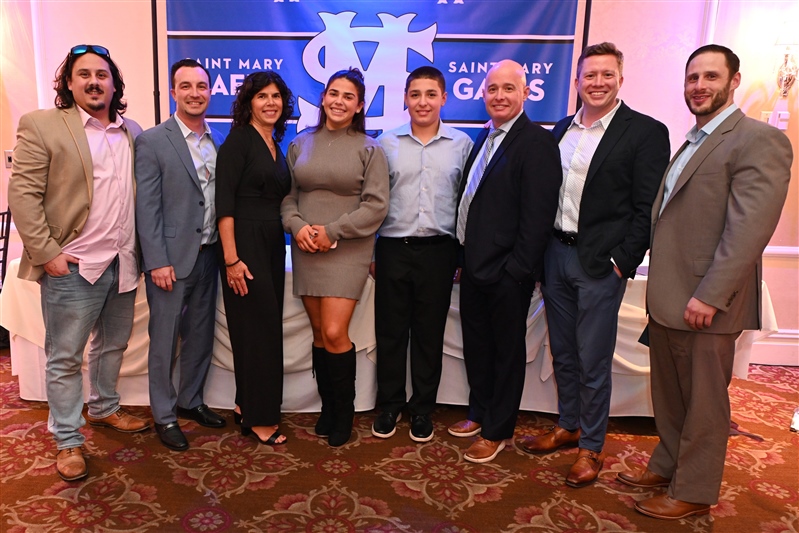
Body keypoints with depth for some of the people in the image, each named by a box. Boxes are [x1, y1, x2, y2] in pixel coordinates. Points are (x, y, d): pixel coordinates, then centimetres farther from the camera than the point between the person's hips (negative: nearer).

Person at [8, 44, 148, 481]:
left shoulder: (132, 132, 9)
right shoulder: (41, 125, -4)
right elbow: (22, 195, -8)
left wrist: (142, 250, 4)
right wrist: (46, 253, -13)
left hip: (123, 263, 5)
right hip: (73, 267, -5)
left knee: (113, 344, 19)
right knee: (64, 357, 6)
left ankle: (104, 409, 40)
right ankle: (67, 442, 20)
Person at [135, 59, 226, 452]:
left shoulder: (219, 142, 9)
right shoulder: (153, 141, -6)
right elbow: (147, 208, -10)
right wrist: (157, 262, -14)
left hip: (208, 255, 5)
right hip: (171, 258, -5)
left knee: (201, 336, 15)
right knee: (164, 341, 6)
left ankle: (191, 401, 33)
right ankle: (164, 415, 21)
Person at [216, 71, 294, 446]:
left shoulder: (276, 145, 14)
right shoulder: (239, 140, -8)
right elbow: (224, 201, -14)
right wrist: (231, 259, -19)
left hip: (273, 244, 8)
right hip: (245, 244, -7)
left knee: (268, 327, 11)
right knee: (257, 329, -1)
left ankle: (249, 405, 26)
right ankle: (259, 418, 13)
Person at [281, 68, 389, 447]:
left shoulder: (369, 149, 0)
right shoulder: (300, 144, 10)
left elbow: (376, 205, -6)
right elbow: (287, 195, 10)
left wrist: (332, 231, -13)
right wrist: (297, 225, -9)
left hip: (347, 249, -3)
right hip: (306, 249, 3)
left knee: (334, 333, -10)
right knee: (319, 333, 8)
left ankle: (344, 409, 12)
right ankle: (327, 405, 25)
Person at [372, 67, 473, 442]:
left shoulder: (462, 144, 4)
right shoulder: (387, 143, 5)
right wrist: (369, 251, 4)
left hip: (438, 251, 0)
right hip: (393, 248, 1)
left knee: (429, 333, 9)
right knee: (390, 330, 8)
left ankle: (423, 408, 25)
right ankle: (389, 404, 25)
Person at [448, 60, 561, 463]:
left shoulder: (537, 143, -13)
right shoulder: (484, 139, 12)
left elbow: (538, 215, -18)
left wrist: (516, 270, -19)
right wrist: (463, 256, 9)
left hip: (507, 273, -8)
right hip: (474, 266, 8)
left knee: (507, 351, 9)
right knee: (476, 346, 20)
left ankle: (497, 431, 26)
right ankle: (479, 412, 39)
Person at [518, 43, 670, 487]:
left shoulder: (646, 132, -6)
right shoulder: (563, 130, 11)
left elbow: (646, 208, -9)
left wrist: (623, 263, -14)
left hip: (601, 263, -5)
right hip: (556, 254, 6)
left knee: (593, 362, 3)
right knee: (563, 353, 16)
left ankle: (592, 446, 21)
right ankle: (568, 426, 35)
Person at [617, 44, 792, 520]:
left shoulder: (760, 140, -12)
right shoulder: (691, 143, 16)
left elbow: (749, 229, -20)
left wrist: (708, 297, -23)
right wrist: (660, 289, 10)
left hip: (705, 305, -8)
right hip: (667, 299, 8)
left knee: (703, 403, 8)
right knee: (668, 395, 20)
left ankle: (694, 491, 24)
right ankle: (667, 465, 38)